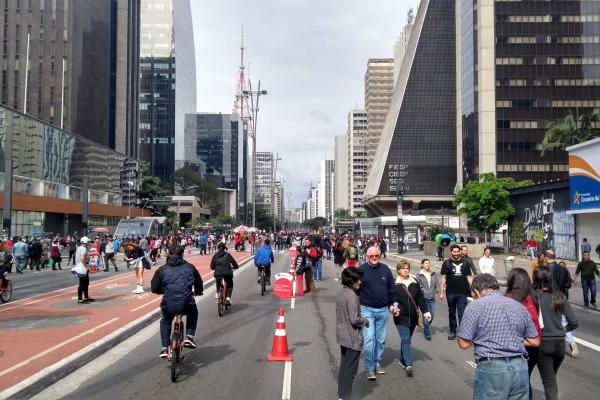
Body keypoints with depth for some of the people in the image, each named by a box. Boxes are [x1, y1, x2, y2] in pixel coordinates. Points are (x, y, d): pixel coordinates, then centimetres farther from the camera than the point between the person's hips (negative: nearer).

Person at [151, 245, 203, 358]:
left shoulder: (162, 269, 8)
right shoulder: (190, 268, 9)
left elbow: (154, 289, 10)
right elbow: (199, 285, 17)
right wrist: (197, 292, 40)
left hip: (168, 305, 1)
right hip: (186, 305, -1)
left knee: (165, 321, 33)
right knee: (193, 313, 35)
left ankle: (164, 349, 24)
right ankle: (189, 337, 19)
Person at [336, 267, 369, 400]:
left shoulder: (341, 292, 4)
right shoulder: (352, 296, -23)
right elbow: (355, 319, -23)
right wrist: (365, 321, -6)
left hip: (342, 336, 9)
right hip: (353, 339, -9)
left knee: (344, 366, 19)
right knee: (350, 369, 3)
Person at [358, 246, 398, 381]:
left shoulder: (385, 269, 5)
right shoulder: (362, 270, -6)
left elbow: (392, 289, 12)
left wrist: (394, 304, 6)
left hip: (383, 310, 4)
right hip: (367, 310, -4)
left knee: (380, 339, 12)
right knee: (369, 339, -9)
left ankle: (377, 364, 28)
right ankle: (369, 369, 0)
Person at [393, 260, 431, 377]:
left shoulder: (415, 283, 7)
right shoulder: (395, 284, -5)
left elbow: (421, 298, 7)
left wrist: (425, 311, 0)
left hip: (413, 317, 4)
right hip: (401, 317, -4)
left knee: (406, 339, 14)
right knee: (405, 339, -12)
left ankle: (403, 360, 29)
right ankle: (409, 364, -17)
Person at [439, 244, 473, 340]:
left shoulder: (465, 263, 7)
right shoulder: (446, 263, 2)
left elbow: (469, 277, 10)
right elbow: (443, 278, 0)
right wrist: (441, 292, -5)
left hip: (462, 293, 0)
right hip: (451, 292, 0)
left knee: (462, 313, -4)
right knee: (452, 313, 12)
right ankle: (452, 331, 24)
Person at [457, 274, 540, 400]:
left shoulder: (475, 306, -5)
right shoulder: (519, 306, 10)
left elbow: (464, 343, -7)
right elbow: (535, 341, 14)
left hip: (491, 368, -5)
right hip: (520, 367, 5)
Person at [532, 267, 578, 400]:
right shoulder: (560, 297, -1)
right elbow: (574, 322, -1)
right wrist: (562, 330, 16)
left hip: (543, 344, -4)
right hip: (560, 343, 4)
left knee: (549, 382, 6)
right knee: (552, 377, 26)